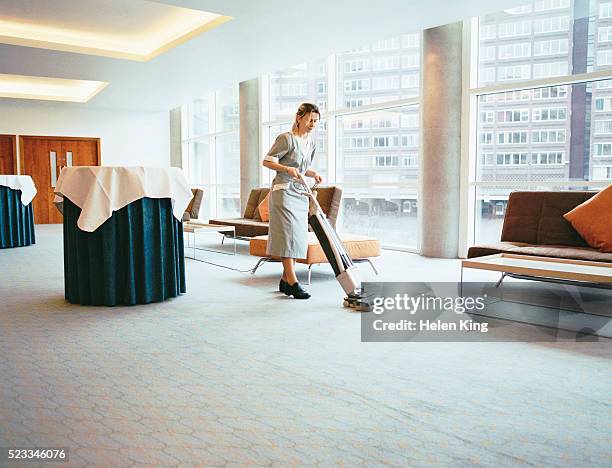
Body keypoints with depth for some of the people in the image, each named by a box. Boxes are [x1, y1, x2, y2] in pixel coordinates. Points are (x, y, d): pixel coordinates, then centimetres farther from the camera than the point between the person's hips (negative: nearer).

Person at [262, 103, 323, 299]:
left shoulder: (311, 142, 14)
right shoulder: (286, 138, -10)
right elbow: (267, 161, -10)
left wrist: (314, 174, 3)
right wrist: (286, 169, -24)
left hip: (300, 194, 8)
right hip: (284, 191, -8)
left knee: (298, 236, 5)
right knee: (288, 235, -11)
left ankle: (285, 280, 14)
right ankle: (293, 283, -10)